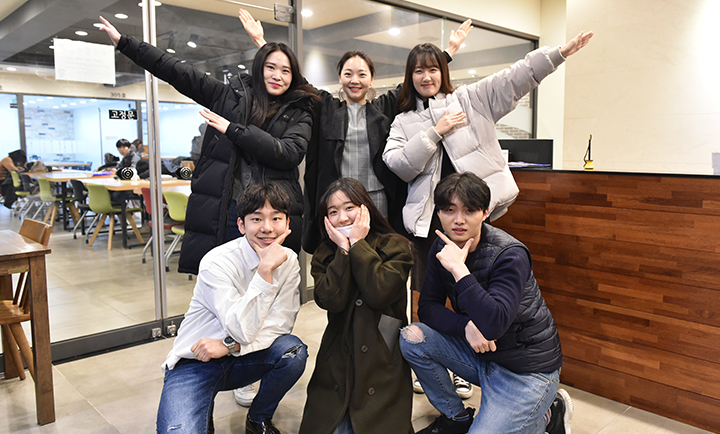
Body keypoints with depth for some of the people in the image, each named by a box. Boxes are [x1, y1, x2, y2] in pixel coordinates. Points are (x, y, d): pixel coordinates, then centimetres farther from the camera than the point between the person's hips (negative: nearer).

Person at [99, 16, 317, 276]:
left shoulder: (298, 115, 9)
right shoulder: (231, 95, 14)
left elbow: (289, 154, -8)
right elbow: (181, 74, 14)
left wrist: (233, 130, -7)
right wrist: (124, 42, 13)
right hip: (219, 214, 1)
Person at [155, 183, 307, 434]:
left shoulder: (288, 260, -5)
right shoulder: (217, 263, -21)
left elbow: (281, 322, -8)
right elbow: (244, 330, -28)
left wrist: (230, 345, -20)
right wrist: (265, 271, -34)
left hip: (240, 359, 5)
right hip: (194, 362, -4)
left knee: (293, 351, -24)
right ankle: (204, 412, 9)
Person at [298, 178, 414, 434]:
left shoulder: (395, 246, -4)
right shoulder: (324, 255, 4)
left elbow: (379, 293, -21)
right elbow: (331, 300, -14)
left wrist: (358, 244, -15)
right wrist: (344, 248, -14)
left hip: (383, 362, -2)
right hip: (338, 362, 2)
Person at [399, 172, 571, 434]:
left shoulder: (510, 255, -23)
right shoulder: (442, 247, -4)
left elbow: (494, 325, -35)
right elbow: (427, 307, -4)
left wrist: (458, 269, -36)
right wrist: (466, 326, -22)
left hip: (526, 370, -6)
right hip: (479, 352, 6)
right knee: (411, 337, -13)